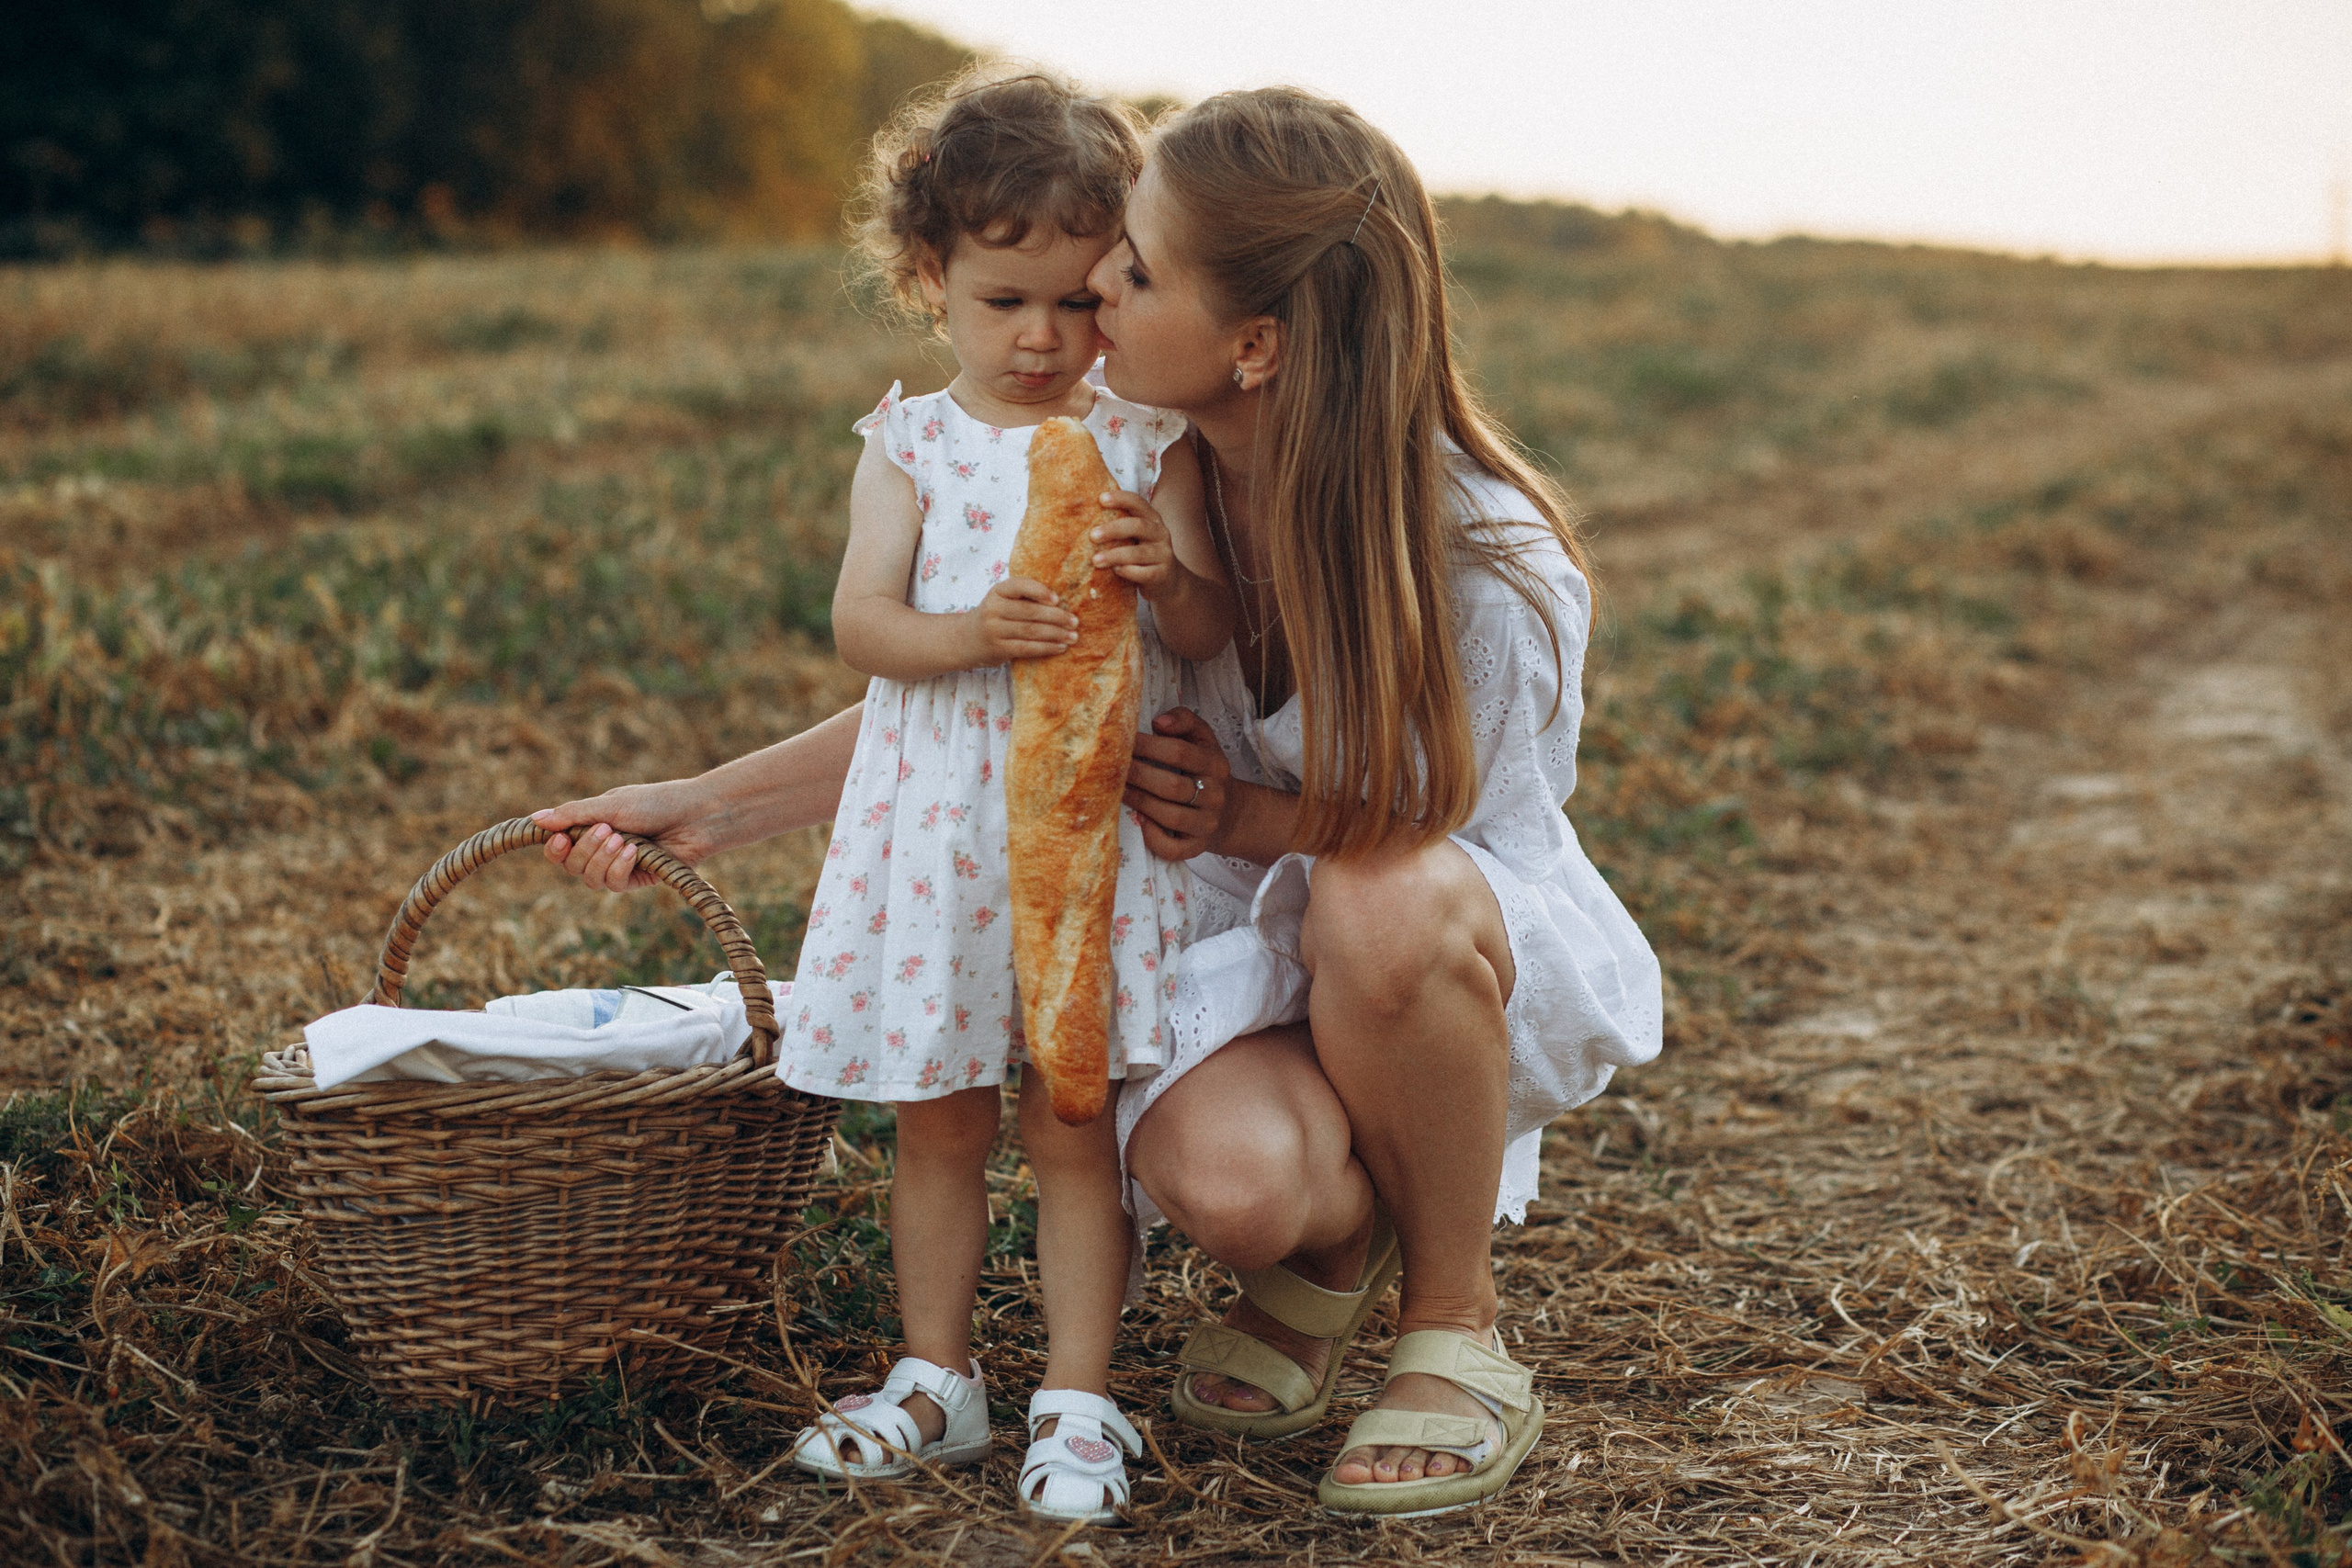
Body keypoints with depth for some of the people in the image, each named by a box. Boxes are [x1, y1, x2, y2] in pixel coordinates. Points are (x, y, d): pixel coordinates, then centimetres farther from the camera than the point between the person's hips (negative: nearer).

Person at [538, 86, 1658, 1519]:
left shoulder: (1494, 567, -27)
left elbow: (1444, 827, -10)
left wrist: (1245, 817, -26)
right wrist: (710, 806, 0)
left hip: (1491, 952, -2)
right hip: (1255, 934, 3)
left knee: (1382, 903, -39)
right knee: (1213, 1173, -31)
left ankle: (1456, 1321, -12)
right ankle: (1335, 1240, 9)